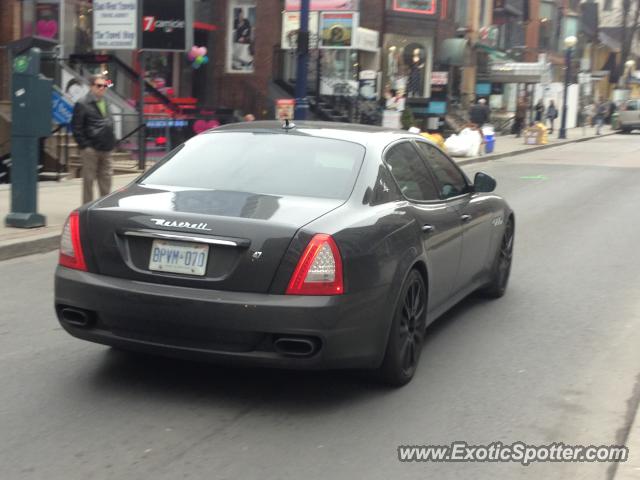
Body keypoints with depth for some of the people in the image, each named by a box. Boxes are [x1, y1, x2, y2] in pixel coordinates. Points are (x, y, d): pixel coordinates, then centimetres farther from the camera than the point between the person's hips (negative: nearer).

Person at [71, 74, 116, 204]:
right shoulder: (82, 104, -7)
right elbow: (77, 127, -10)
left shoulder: (104, 103, 17)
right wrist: (84, 145, -15)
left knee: (106, 177, 10)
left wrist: (111, 143, 13)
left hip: (105, 149, 7)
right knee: (89, 179, 1)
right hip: (91, 149, -7)